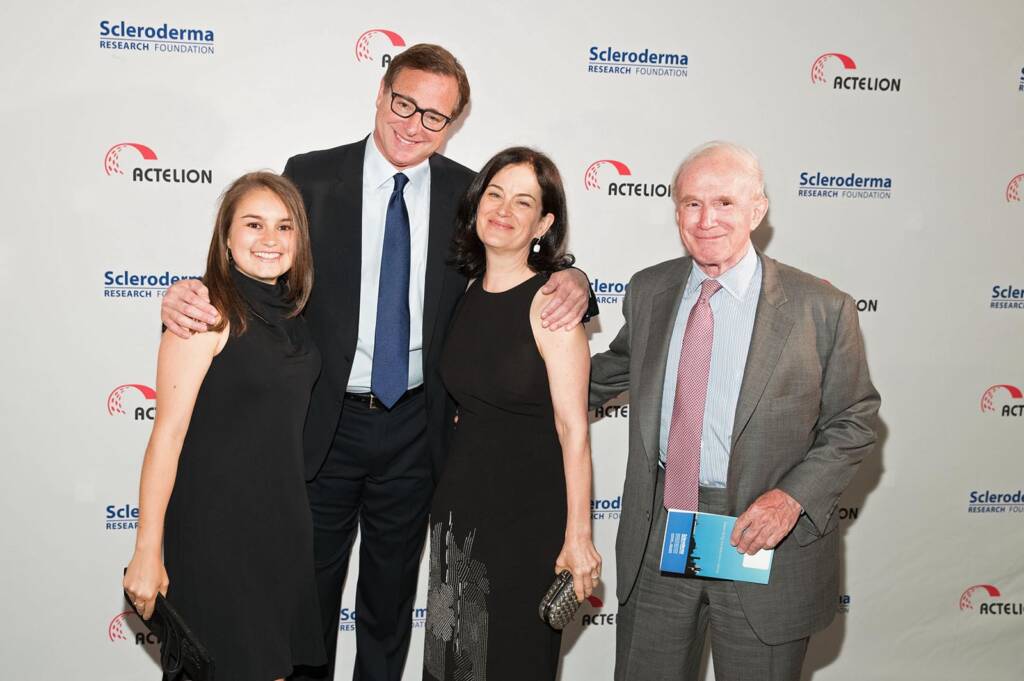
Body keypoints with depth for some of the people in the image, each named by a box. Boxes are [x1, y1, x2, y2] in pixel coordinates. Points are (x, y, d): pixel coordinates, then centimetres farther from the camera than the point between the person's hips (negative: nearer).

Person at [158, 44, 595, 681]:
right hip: (325, 424, -1)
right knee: (312, 589, 15)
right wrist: (191, 295, -25)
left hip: (416, 428, 2)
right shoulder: (311, 176, -7)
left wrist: (571, 280, -20)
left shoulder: (468, 192, -2)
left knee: (393, 588, 21)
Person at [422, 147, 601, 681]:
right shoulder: (470, 291, 4)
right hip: (460, 498, 6)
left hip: (529, 512, -6)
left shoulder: (549, 301, -15)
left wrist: (578, 536, -17)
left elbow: (573, 429, -16)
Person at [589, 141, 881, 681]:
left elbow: (855, 422, -3)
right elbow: (619, 367, 20)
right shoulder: (648, 291, 3)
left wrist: (792, 497, -18)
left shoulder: (821, 308, -9)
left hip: (765, 537, -3)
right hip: (656, 537, 4)